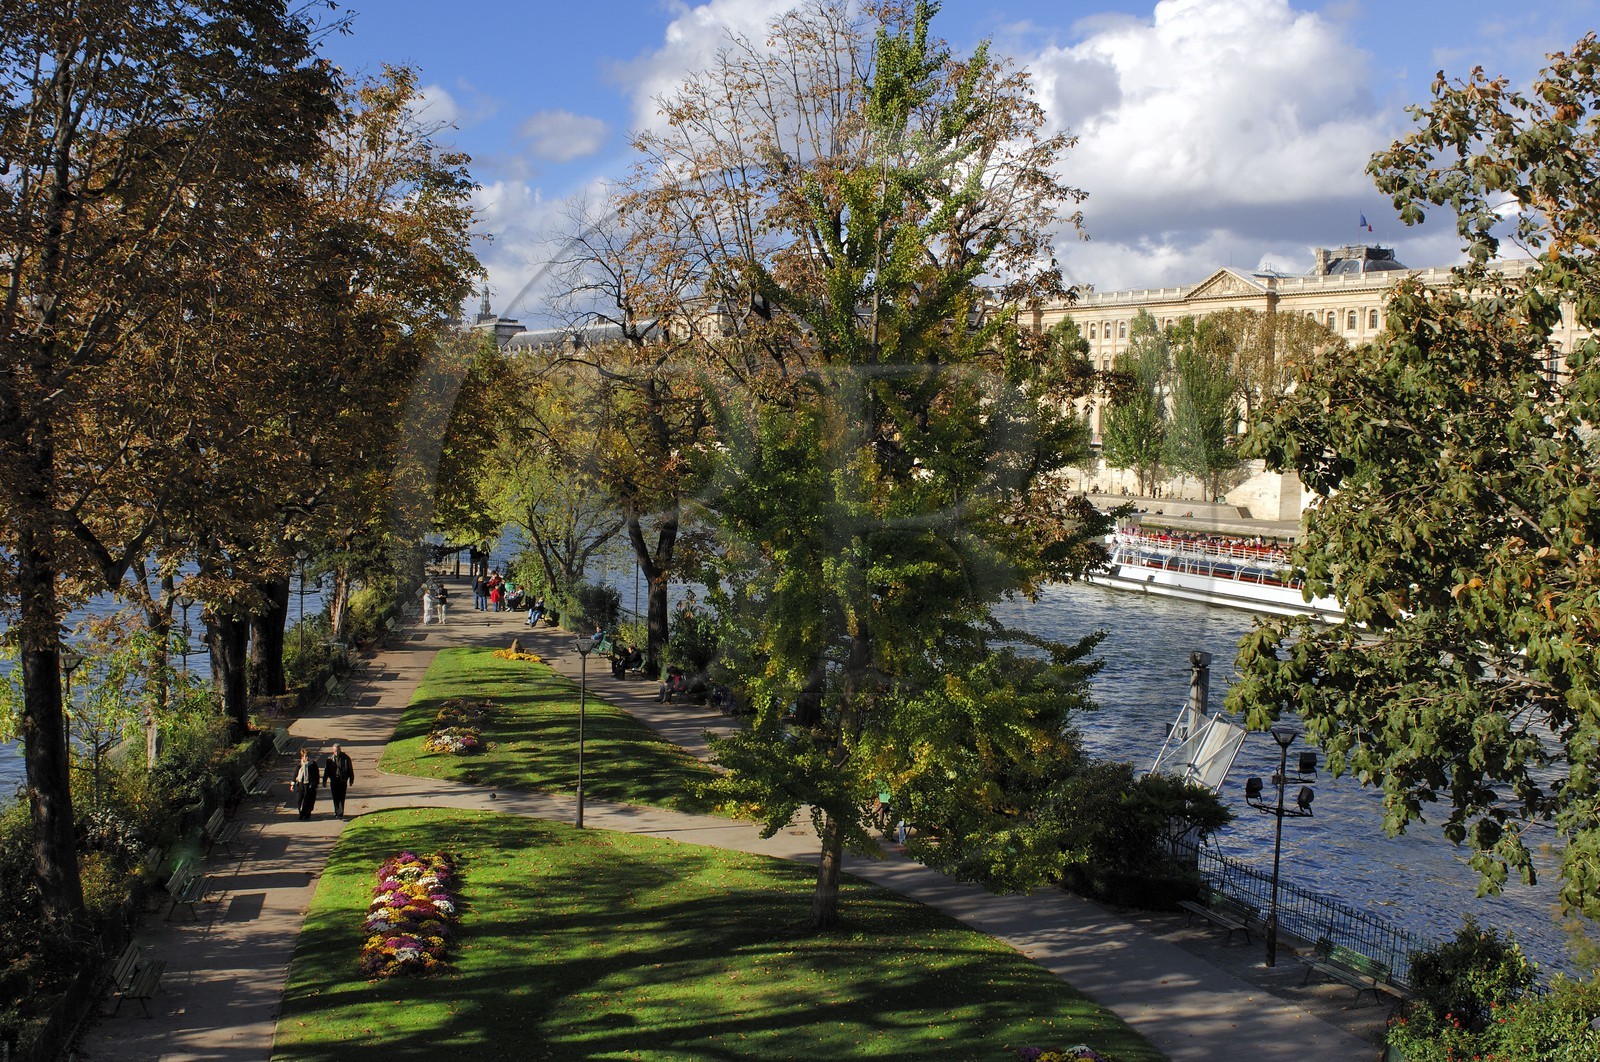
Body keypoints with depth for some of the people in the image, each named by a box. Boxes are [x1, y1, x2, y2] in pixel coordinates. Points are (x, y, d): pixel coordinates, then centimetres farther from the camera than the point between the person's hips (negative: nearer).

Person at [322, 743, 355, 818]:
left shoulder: (345, 758, -3)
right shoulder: (330, 759, 3)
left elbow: (350, 769, 5)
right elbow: (326, 770, 9)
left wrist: (351, 779, 5)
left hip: (343, 781, -2)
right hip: (334, 781, 2)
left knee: (341, 798, -6)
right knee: (335, 798, 7)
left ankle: (340, 813, -6)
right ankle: (337, 812, 20)